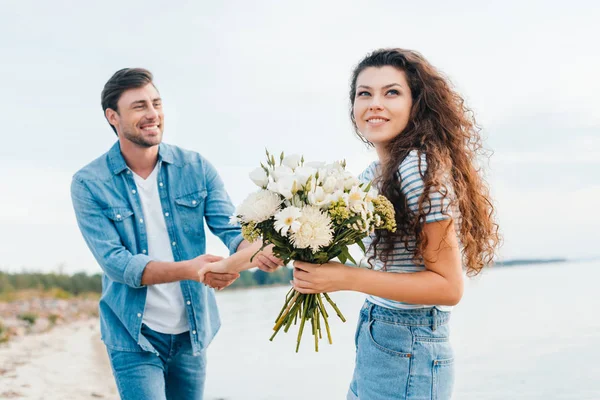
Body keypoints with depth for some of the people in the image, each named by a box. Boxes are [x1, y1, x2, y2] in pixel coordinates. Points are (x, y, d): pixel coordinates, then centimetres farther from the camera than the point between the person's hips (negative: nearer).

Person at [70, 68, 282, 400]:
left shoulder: (196, 167, -2)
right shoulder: (89, 184, -10)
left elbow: (230, 227, -10)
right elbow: (115, 262, -18)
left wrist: (254, 250, -35)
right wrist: (189, 269, -33)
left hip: (193, 331, 3)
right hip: (134, 336, -3)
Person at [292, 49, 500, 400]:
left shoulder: (420, 168, -19)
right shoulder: (375, 173, 7)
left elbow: (449, 286, -20)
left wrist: (347, 279, -23)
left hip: (406, 355, -9)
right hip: (375, 341, 9)